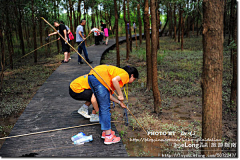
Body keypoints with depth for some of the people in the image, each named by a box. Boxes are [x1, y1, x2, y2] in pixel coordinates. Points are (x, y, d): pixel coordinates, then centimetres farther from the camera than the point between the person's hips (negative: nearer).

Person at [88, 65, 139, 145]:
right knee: (105, 109, -3)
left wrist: (120, 102, 33)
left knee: (102, 107, 19)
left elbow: (108, 94, 25)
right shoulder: (125, 74, 6)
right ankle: (108, 137, 3)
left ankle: (105, 131, 30)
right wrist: (120, 95, -8)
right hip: (99, 77, -10)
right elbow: (114, 80, -18)